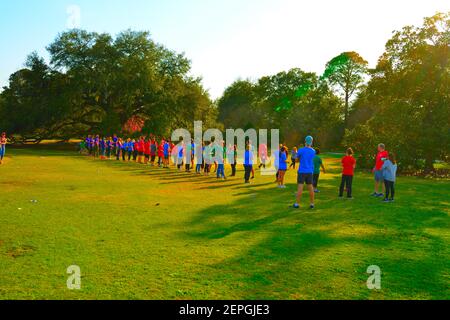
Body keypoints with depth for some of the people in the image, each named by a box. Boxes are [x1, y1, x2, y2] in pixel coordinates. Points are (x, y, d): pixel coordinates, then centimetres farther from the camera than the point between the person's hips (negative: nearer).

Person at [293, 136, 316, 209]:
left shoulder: (301, 150, -12)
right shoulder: (313, 151, 2)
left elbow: (298, 158, 5)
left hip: (302, 172, -4)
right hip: (310, 172, 4)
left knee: (300, 188, -2)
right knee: (310, 188, 10)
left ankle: (297, 204, 2)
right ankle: (312, 204, 12)